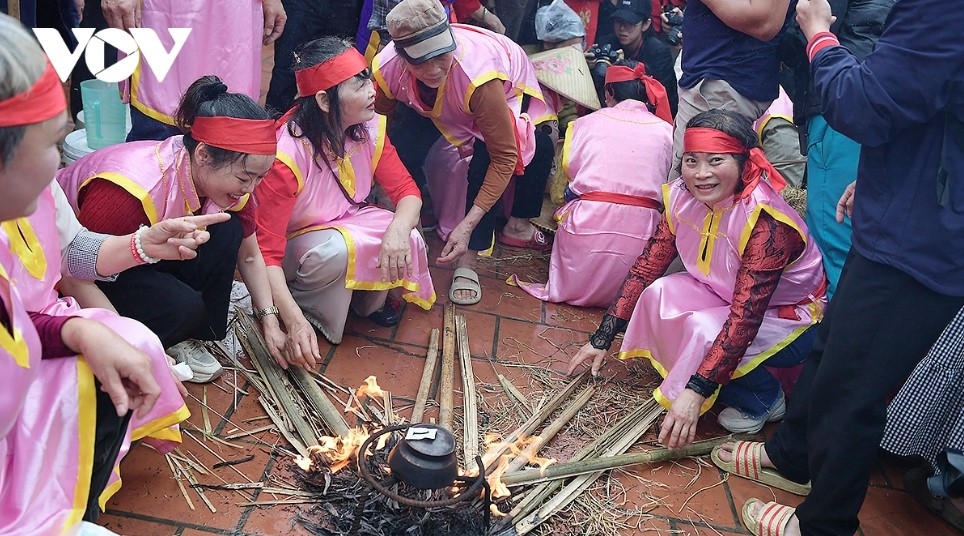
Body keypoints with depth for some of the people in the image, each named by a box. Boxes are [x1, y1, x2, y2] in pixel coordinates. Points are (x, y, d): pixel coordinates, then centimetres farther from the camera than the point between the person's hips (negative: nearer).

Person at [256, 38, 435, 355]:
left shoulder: (369, 127, -15)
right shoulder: (287, 154, -32)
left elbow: (406, 190, -12)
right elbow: (266, 251, -33)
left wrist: (398, 229, -36)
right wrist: (295, 323, -43)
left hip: (349, 222, 5)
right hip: (295, 244, -5)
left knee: (406, 243, -23)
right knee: (336, 250, -37)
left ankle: (369, 301, 6)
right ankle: (308, 310, -6)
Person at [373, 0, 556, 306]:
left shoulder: (477, 74, -45)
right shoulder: (386, 68, -34)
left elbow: (504, 158, -38)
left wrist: (468, 225, -42)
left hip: (507, 87, -3)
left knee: (483, 162, -28)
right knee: (404, 150, -22)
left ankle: (468, 260, -17)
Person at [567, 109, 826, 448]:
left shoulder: (765, 221, -33)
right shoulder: (682, 197, -14)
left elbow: (745, 318, -37)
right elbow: (646, 267, -7)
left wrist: (695, 393, -40)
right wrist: (603, 338, -7)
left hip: (794, 319, -6)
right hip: (724, 296, 6)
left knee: (705, 333, -30)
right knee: (659, 294, -17)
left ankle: (763, 400, -2)